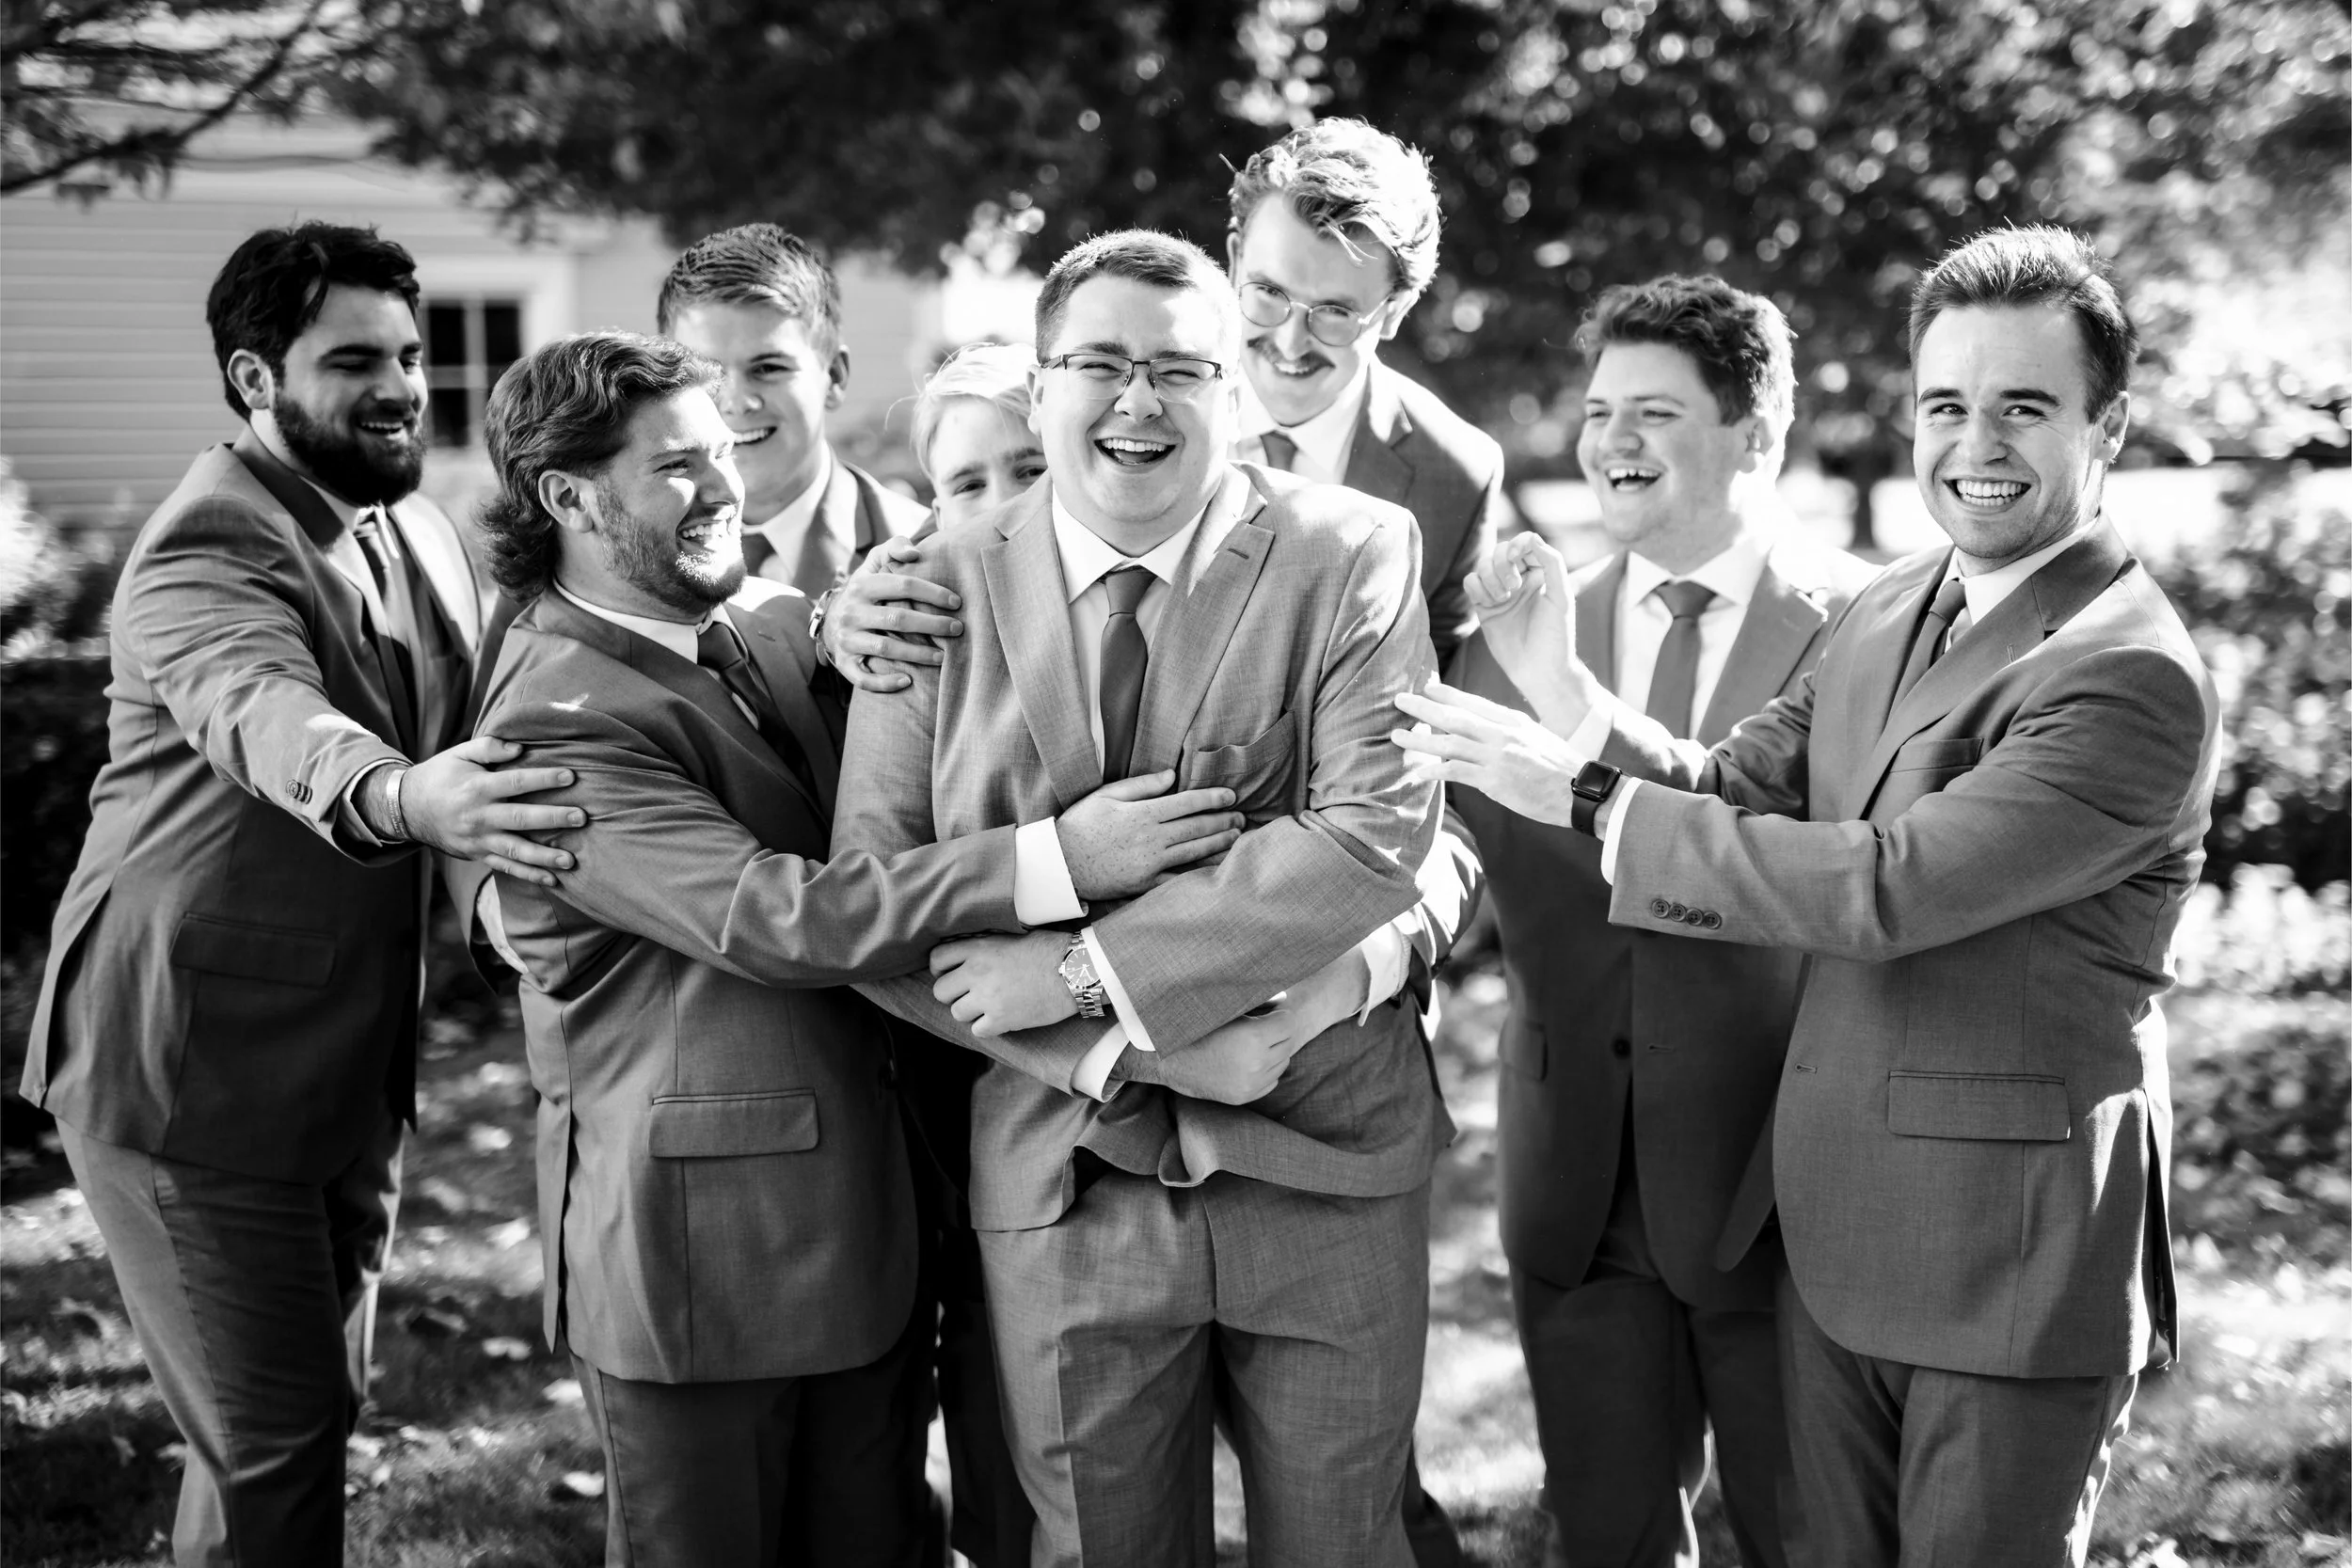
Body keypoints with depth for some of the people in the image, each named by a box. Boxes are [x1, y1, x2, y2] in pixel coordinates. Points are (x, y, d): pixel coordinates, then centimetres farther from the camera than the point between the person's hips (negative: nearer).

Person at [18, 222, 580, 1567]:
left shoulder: (417, 527, 8)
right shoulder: (213, 551, -18)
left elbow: (481, 722, 14)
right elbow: (265, 713, -39)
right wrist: (401, 798, -60)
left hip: (350, 1067, 8)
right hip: (193, 1077, -8)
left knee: (324, 1409, 17)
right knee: (274, 1450, -6)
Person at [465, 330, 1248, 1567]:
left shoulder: (777, 627, 7)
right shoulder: (558, 720, -17)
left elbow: (874, 856, 7)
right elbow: (774, 918, -25)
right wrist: (1054, 860, -27)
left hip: (867, 1218, 7)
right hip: (696, 1247, -7)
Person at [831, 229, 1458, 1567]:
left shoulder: (1352, 554, -5)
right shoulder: (943, 590, 0)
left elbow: (1378, 833, -16)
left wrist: (1086, 972, -20)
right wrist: (1136, 1041, -14)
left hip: (1325, 1163, -1)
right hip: (1064, 1181, 1)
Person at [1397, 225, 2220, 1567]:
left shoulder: (2136, 678, -21)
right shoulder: (1892, 610, 8)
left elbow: (1883, 887, -26)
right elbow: (1737, 790, 7)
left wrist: (1586, 798, -21)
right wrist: (1566, 695, -9)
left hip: (2011, 1249, -8)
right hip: (1835, 1223, 8)